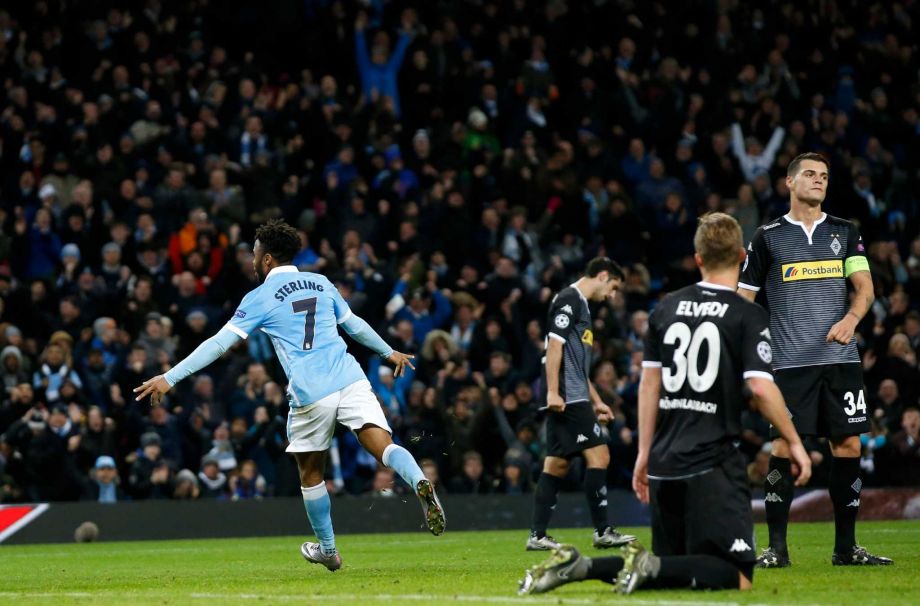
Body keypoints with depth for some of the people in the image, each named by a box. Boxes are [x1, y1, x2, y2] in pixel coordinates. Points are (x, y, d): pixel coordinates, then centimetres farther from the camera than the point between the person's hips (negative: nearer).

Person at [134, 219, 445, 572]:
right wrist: (388, 352, 45)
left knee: (310, 472, 17)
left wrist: (169, 378, 0)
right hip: (350, 380, 3)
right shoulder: (321, 284, 16)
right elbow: (355, 325, 28)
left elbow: (220, 344, -2)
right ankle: (419, 483, -40)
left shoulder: (260, 298, 3)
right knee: (384, 448, -7)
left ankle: (327, 550, 28)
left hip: (310, 394, -3)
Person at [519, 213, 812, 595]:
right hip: (714, 463, -6)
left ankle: (579, 565, -4)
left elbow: (649, 382, 13)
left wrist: (645, 452, 19)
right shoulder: (749, 316, -4)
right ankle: (651, 567, -26)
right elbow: (760, 388, -13)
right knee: (736, 576, -4)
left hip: (665, 461, 6)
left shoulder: (667, 308, 12)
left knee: (671, 566, 17)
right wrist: (794, 442, -1)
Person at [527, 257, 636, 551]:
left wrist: (596, 401, 29)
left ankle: (538, 536, 8)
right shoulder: (569, 300, -8)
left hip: (571, 400, 10)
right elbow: (554, 345, -17)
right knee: (598, 456, -11)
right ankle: (602, 532, -10)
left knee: (557, 464, 8)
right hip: (568, 399, -10)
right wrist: (553, 391, -22)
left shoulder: (579, 304, 23)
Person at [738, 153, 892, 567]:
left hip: (841, 359, 3)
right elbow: (743, 297, 7)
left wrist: (851, 319, -14)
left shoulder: (845, 233, 12)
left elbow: (864, 287, 6)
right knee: (783, 448, -8)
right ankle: (776, 547, -2)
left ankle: (845, 548, 10)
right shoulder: (768, 237, 5)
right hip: (790, 361, -3)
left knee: (848, 447, 1)